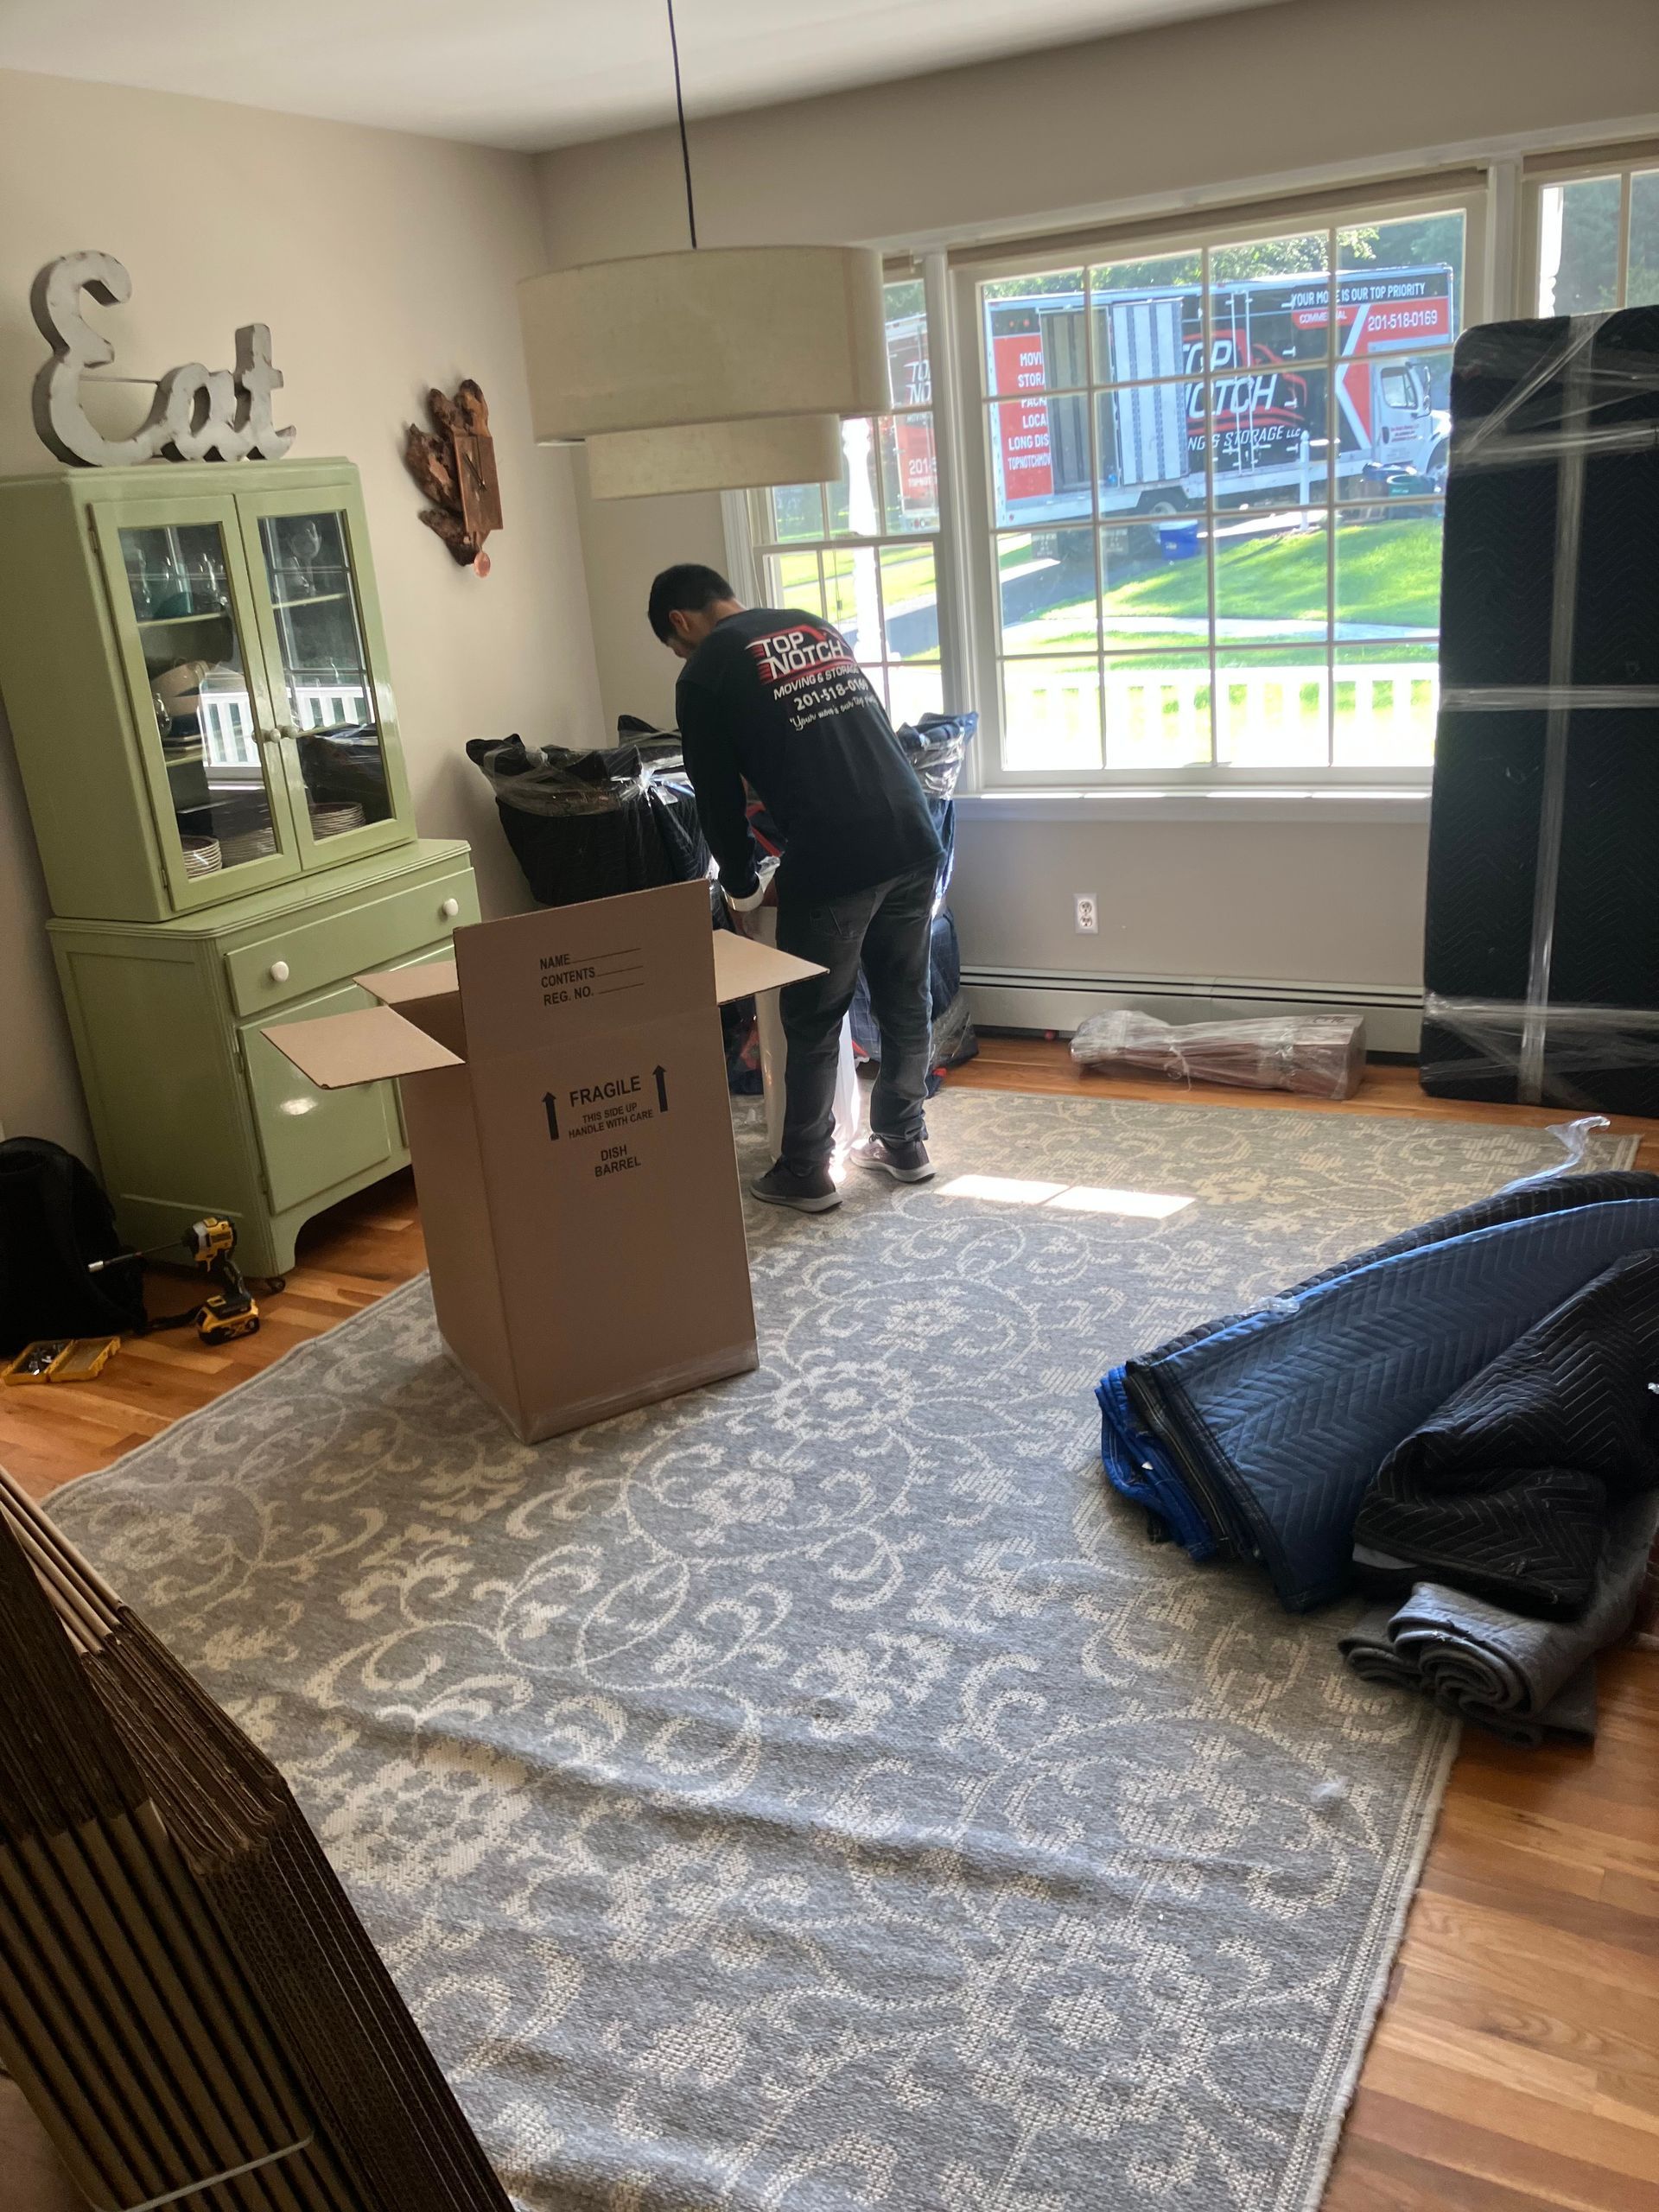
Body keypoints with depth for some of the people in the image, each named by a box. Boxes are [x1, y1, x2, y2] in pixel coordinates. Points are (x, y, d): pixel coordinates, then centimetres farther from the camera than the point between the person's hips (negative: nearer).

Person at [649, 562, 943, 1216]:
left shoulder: (705, 673, 4)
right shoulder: (816, 627, 23)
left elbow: (718, 799, 7)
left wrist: (743, 888, 23)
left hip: (834, 864, -6)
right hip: (914, 841, 6)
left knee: (813, 1023, 8)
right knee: (905, 1001, 19)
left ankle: (805, 1173, 19)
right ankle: (904, 1142, 32)